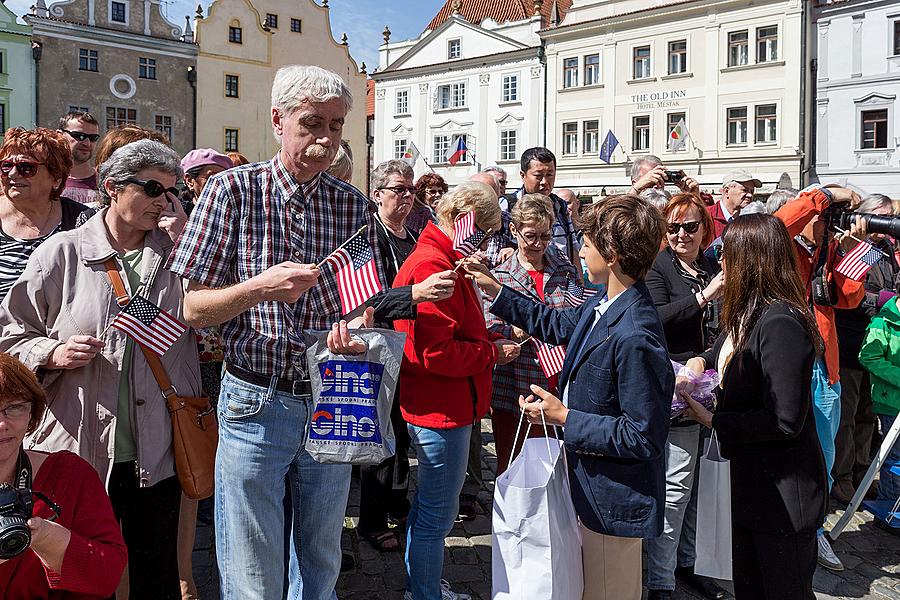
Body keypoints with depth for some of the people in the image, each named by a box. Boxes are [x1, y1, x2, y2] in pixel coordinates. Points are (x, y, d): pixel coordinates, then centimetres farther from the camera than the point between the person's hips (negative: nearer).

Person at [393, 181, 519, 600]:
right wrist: (494, 354, -15)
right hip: (443, 408, -12)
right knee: (438, 513, 2)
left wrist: (491, 338, 6)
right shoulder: (433, 264, -21)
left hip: (437, 405, 12)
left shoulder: (439, 259, 14)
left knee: (429, 505, 23)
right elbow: (438, 353, -26)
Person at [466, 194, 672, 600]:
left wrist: (564, 418, -22)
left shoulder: (635, 337, -31)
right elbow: (559, 325, 18)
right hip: (591, 484, 9)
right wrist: (495, 290, 17)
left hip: (615, 500, -9)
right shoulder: (605, 304, -2)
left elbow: (643, 437, -28)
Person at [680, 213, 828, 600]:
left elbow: (785, 420, -28)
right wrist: (701, 362, -2)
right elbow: (724, 355, 20)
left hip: (785, 492, -9)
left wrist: (713, 421, -20)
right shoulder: (745, 314, 2)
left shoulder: (781, 324, -27)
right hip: (751, 480, 9)